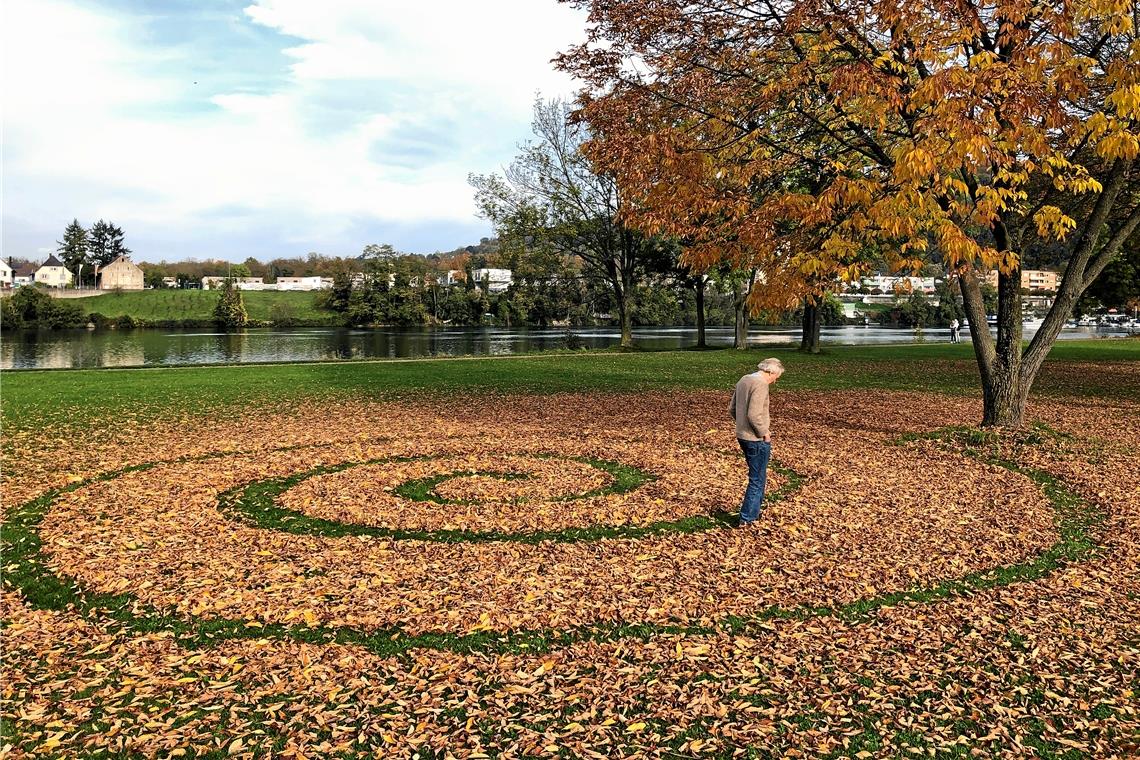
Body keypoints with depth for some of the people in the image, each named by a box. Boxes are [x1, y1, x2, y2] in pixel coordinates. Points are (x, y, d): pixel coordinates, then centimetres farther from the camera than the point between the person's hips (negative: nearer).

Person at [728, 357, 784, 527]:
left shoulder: (743, 380, 10)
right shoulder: (761, 384, -19)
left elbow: (732, 409, 15)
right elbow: (754, 414, -27)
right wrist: (764, 432, -14)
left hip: (742, 436, 9)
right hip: (757, 439, -9)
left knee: (757, 475, 23)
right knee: (757, 479, 1)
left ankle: (756, 509, 34)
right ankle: (747, 519, 5)